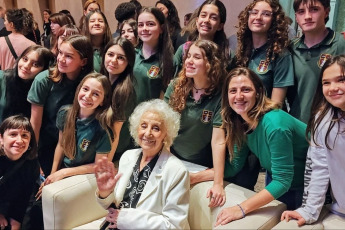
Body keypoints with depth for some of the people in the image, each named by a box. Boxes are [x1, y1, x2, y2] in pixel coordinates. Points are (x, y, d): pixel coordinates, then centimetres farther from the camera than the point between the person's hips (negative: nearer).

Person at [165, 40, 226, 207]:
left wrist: (218, 184, -25)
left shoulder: (219, 95, -17)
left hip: (203, 166, -3)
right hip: (172, 158, 3)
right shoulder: (176, 87, -7)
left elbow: (218, 141, -21)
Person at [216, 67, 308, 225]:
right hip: (274, 181, 6)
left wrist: (242, 208, -40)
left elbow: (282, 181, -34)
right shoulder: (239, 123, -12)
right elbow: (233, 166, -7)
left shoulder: (274, 126, -36)